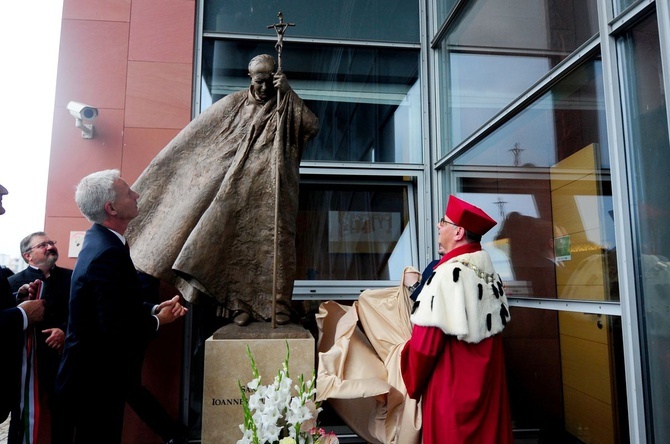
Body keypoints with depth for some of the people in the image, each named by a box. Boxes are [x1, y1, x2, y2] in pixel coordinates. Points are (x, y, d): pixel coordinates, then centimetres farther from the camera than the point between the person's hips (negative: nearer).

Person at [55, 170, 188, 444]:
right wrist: (157, 321, -14)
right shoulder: (107, 253, -27)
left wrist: (154, 308, -1)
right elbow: (116, 329, -30)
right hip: (97, 381, -9)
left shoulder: (100, 240, 4)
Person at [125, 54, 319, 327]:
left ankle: (277, 306, -1)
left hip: (273, 192, -1)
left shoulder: (287, 106, 8)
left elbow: (313, 126, -8)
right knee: (238, 243, -5)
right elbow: (198, 135, 11)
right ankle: (240, 305, 2)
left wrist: (288, 92, -10)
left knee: (274, 243, -7)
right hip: (238, 188, 1)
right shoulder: (235, 103, 10)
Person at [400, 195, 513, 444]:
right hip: (489, 381, 8)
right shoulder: (489, 270, 2)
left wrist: (414, 384, -5)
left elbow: (426, 338, -21)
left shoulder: (448, 273, -21)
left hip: (452, 386, -7)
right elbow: (500, 322, 12)